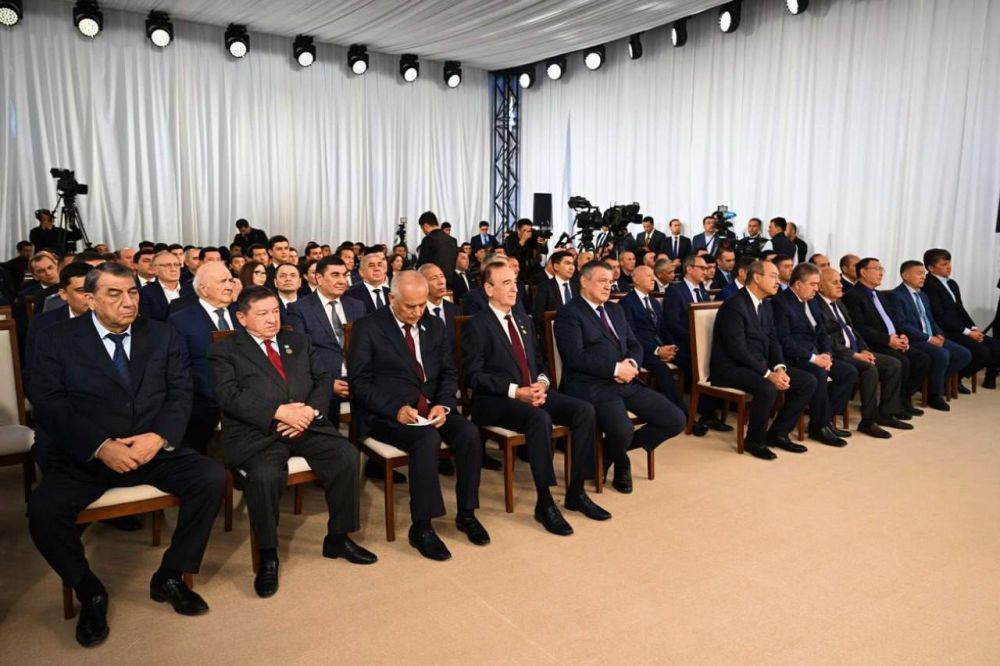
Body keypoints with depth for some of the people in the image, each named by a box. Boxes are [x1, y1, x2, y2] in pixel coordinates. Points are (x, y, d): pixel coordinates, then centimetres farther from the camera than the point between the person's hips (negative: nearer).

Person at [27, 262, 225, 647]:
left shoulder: (162, 335, 8)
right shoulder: (57, 339, 2)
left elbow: (181, 392, 4)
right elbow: (48, 406, -6)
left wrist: (159, 436, -16)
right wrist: (100, 447, -19)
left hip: (153, 450, 2)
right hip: (84, 456, -1)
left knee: (213, 478, -21)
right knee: (43, 510, -28)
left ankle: (170, 577, -1)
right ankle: (90, 593, 1)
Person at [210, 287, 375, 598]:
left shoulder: (299, 342, 21)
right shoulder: (225, 350, 7)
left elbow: (322, 381, 14)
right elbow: (229, 396, -7)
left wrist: (310, 411, -8)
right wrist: (279, 412, -18)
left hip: (307, 426, 4)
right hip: (257, 433, -4)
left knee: (347, 456, -20)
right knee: (264, 475, -33)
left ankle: (338, 538, 1)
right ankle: (267, 555, -8)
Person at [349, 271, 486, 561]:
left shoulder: (434, 327, 13)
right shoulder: (368, 327, -3)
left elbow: (449, 374, 13)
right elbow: (359, 383, -8)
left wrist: (442, 404, -8)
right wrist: (396, 408, -21)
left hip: (431, 410, 5)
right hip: (386, 414, -5)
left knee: (469, 432, -22)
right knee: (428, 439, -33)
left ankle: (466, 514, -4)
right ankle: (421, 527, -19)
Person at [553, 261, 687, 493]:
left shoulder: (615, 309, 20)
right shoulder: (568, 314, -5)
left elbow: (635, 346, 18)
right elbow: (576, 356, -16)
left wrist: (631, 363, -5)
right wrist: (616, 368, -16)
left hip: (627, 383, 8)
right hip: (593, 388, -8)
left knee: (676, 420, -3)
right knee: (622, 430, -33)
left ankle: (611, 451, 12)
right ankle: (622, 465, 7)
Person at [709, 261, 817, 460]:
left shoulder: (765, 304, 12)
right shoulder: (734, 305, -17)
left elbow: (772, 340, 10)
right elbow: (738, 350, -23)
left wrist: (779, 368, -9)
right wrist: (768, 374, -24)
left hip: (760, 365, 9)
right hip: (731, 367, -9)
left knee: (808, 381, -1)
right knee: (767, 388, -35)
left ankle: (778, 432, 9)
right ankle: (755, 440, -10)